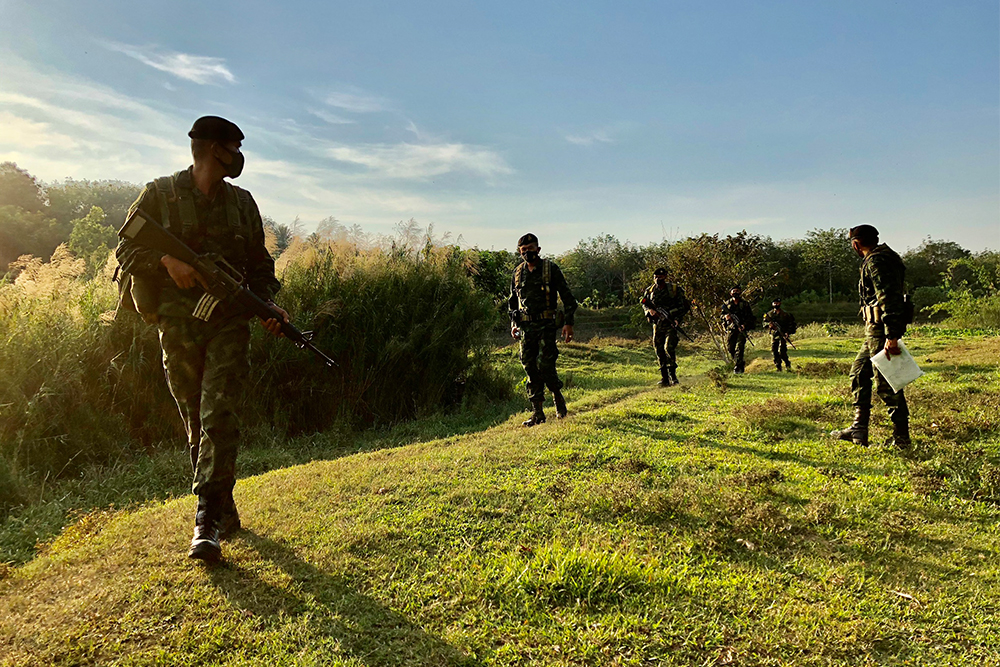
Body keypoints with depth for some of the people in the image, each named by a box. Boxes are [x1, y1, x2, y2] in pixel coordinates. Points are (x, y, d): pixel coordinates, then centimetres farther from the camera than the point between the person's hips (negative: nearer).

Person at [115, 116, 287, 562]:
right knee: (196, 425, 8)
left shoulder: (241, 202, 12)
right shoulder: (161, 194, 4)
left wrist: (269, 307, -3)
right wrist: (167, 261, -17)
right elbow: (126, 249, 3)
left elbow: (260, 264, 14)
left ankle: (207, 521, -12)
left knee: (219, 417, -13)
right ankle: (225, 510, 23)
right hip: (179, 327, 0)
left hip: (229, 324, 0)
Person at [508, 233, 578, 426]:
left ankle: (558, 396, 17)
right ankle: (537, 412, 10)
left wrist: (568, 323, -9)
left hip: (546, 325, -4)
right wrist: (513, 322, 10)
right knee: (530, 368, 3)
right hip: (526, 327, 4)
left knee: (545, 365, -12)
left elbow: (567, 297, -1)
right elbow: (512, 301, 22)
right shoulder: (517, 273, 11)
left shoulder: (550, 268, -2)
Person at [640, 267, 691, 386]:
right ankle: (664, 378, 11)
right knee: (659, 351, 4)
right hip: (657, 324, 4)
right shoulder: (650, 291, 7)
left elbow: (683, 305, 0)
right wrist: (649, 310, -6)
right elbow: (644, 304, 17)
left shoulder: (674, 289, -2)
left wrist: (677, 319, -13)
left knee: (669, 347, -17)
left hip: (671, 324, -4)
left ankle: (672, 375, -6)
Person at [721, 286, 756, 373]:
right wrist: (725, 316, -10)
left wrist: (745, 325, -12)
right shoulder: (727, 304, 12)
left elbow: (750, 317, 4)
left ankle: (737, 367, -12)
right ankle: (740, 363, 24)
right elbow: (722, 315, 14)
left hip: (741, 328, -3)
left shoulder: (745, 304, 7)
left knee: (739, 348, -12)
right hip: (730, 329, 3)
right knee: (730, 348, 3)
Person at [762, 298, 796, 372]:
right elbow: (764, 322, 8)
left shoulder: (785, 314, 0)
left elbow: (791, 324, 4)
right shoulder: (769, 314, 6)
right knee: (774, 351, 1)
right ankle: (778, 367, 11)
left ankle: (787, 364, 7)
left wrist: (788, 332, -10)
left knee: (782, 351, -14)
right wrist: (769, 324, -13)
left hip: (782, 335, -3)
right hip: (774, 335, 3)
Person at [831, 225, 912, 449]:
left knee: (886, 382, -5)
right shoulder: (885, 258, 19)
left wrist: (891, 336, -28)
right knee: (859, 372, 14)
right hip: (876, 329, 11)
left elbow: (888, 299, -24)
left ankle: (901, 437, 4)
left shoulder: (876, 262, -15)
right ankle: (859, 429, 15)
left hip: (881, 328, -11)